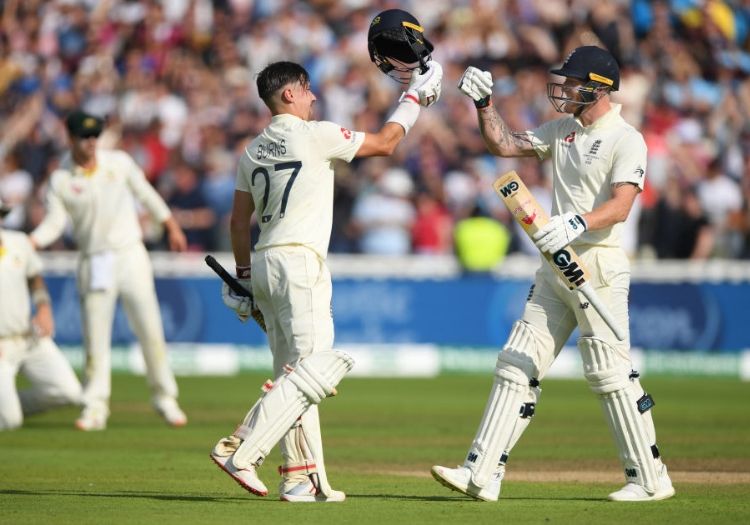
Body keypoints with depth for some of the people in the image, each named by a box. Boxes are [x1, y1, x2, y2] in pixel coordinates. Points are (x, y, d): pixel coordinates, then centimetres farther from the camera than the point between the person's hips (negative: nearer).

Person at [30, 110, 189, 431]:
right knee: (96, 338, -3)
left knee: (150, 330, -1)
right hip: (94, 264, -1)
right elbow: (53, 223, -6)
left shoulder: (119, 162, 2)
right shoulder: (60, 180, -2)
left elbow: (145, 194, 13)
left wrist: (171, 226, 15)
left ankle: (165, 398, 11)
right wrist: (26, 243, -23)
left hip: (131, 256, 1)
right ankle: (95, 407, 1)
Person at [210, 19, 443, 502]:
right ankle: (241, 451, -23)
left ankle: (303, 477, 7)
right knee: (315, 368, -12)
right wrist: (414, 99, 13)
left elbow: (239, 220, 18)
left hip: (265, 263, 9)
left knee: (296, 371, 11)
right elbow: (385, 143, 1)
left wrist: (244, 275, 27)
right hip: (300, 262, -9)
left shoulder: (254, 150, 15)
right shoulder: (315, 135, -6)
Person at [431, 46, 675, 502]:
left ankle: (651, 479, 0)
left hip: (600, 266, -8)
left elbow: (620, 206, -22)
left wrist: (577, 222, -39)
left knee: (610, 372, -9)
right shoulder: (564, 130, 15)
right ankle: (482, 475, 2)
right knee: (517, 364, 3)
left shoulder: (627, 140, -10)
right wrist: (484, 103, 6)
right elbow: (505, 145, 20)